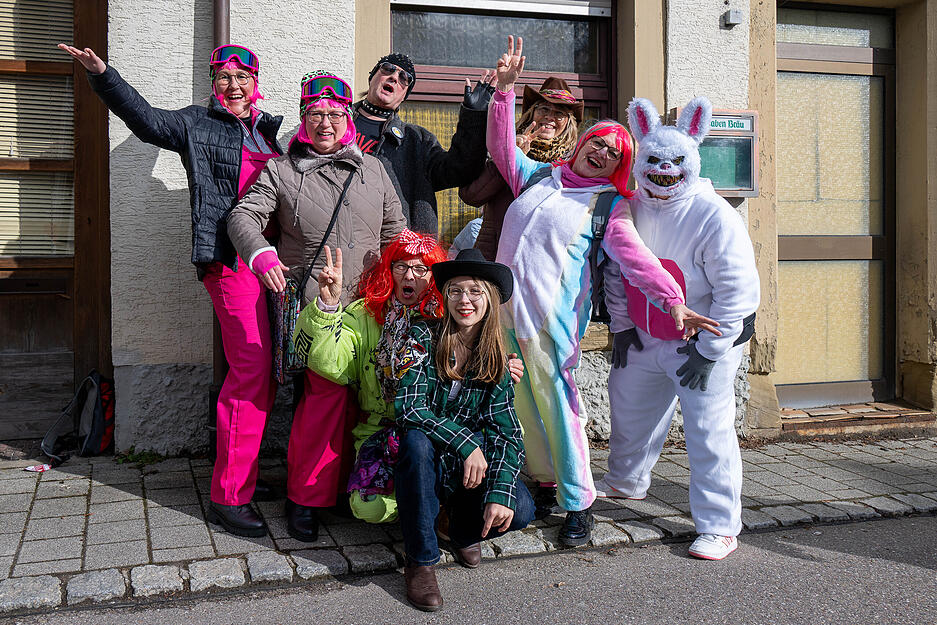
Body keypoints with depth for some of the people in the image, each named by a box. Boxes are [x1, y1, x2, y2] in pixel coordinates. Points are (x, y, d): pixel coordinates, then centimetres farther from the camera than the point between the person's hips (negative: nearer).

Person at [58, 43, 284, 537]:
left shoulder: (268, 129, 22)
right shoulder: (198, 124, 6)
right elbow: (146, 119, -8)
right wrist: (103, 76, -20)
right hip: (230, 259, -7)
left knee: (263, 371, 8)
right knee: (251, 371, -13)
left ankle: (241, 473, 21)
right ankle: (228, 497, -6)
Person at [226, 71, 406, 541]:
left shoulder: (372, 169, 20)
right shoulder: (281, 170, 12)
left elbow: (395, 233, 21)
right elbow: (244, 215, 2)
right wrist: (261, 253, -18)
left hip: (369, 303, 4)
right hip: (312, 302, -3)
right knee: (328, 387, -17)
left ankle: (344, 486, 17)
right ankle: (306, 497, -4)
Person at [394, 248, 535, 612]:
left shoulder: (495, 359, -1)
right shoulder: (424, 337, -10)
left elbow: (507, 432, -9)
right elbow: (408, 407, -21)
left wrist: (500, 493, -24)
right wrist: (467, 444, -26)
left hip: (469, 470, 2)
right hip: (423, 460, -2)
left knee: (520, 511, -25)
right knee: (417, 439, -37)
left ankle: (464, 530, 12)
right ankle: (420, 560, -20)